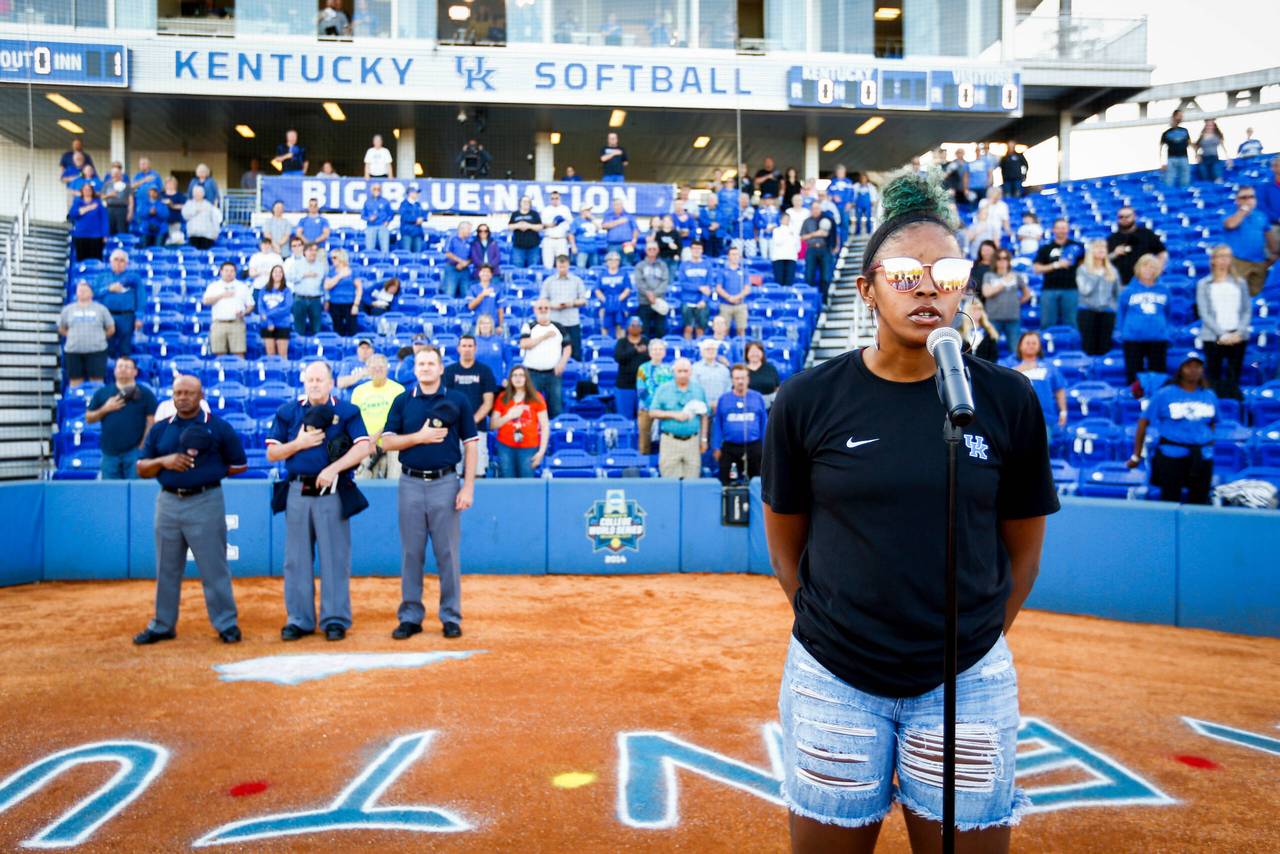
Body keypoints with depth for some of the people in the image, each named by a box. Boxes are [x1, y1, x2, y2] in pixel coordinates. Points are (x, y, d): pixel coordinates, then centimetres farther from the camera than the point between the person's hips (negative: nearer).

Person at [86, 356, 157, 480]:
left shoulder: (144, 393, 3)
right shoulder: (102, 393, 11)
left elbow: (152, 422, -1)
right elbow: (88, 418, 11)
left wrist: (142, 446, -7)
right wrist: (105, 409, -7)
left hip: (134, 451, -3)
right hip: (109, 452, 3)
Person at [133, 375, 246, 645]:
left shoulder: (219, 428, 2)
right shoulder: (159, 429, 11)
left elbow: (239, 464, 5)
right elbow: (141, 468, 11)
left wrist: (209, 470, -7)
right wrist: (163, 461, -9)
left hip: (205, 502, -4)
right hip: (168, 502, 4)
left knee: (213, 567, -3)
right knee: (166, 569, 12)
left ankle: (226, 623, 6)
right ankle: (163, 625, 24)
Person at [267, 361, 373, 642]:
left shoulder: (347, 412, 4)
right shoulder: (288, 412, 12)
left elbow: (363, 447, -7)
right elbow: (272, 453, 11)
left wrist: (333, 468, -16)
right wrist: (298, 444, -7)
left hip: (332, 492, -2)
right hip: (297, 491, 3)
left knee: (335, 557, -1)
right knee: (297, 558, 6)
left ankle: (335, 619, 8)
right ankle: (299, 619, 16)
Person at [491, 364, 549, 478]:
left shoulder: (536, 398, 5)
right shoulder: (502, 398, 9)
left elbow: (545, 426, 3)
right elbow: (492, 425, 7)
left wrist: (541, 451, -4)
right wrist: (509, 416, -9)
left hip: (528, 448, -1)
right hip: (505, 447, 1)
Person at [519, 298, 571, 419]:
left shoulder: (558, 327, 12)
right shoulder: (528, 327, 4)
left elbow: (567, 347, 12)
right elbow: (524, 344, -12)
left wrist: (562, 363, -4)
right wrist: (544, 336, -10)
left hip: (553, 373, 2)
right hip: (533, 373, -1)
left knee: (556, 408, 0)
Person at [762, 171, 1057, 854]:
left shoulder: (1009, 401, -3)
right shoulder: (807, 400, -6)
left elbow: (1022, 545, 6)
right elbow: (785, 542, 4)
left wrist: (976, 644, 8)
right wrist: (829, 629, 5)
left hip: (968, 684, 1)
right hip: (834, 680, 0)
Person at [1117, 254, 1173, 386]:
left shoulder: (1163, 291, 9)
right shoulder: (1128, 291, 4)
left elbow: (1168, 314, 20)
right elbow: (1120, 313, 12)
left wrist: (1168, 331, 13)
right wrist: (1123, 331, 7)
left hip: (1158, 339, 2)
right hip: (1133, 339, -2)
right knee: (1133, 375, 0)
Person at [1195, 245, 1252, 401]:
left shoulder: (1240, 283, 14)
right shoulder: (1204, 284, 7)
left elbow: (1247, 310, 10)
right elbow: (1204, 313, 0)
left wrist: (1239, 332, -6)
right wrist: (1222, 335, -10)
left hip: (1238, 337, 2)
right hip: (1213, 337, -2)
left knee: (1234, 375, 0)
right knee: (1213, 375, -6)